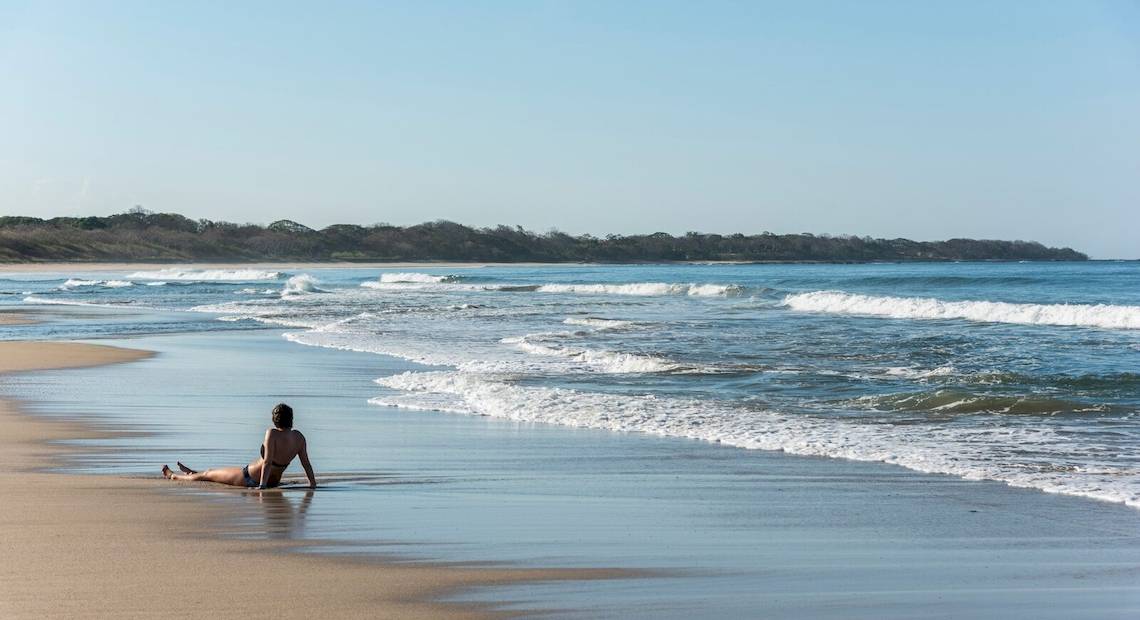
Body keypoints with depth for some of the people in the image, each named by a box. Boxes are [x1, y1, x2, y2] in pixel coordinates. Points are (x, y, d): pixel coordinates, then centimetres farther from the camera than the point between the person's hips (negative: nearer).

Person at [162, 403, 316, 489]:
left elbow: (267, 462, -30)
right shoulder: (299, 437, -9)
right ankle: (192, 473, 58)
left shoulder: (272, 434, -27)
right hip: (274, 480, 7)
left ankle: (173, 476, 40)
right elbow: (306, 463, -6)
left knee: (208, 474, 17)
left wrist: (262, 485, -29)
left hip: (250, 478, -7)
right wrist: (313, 483, 2)